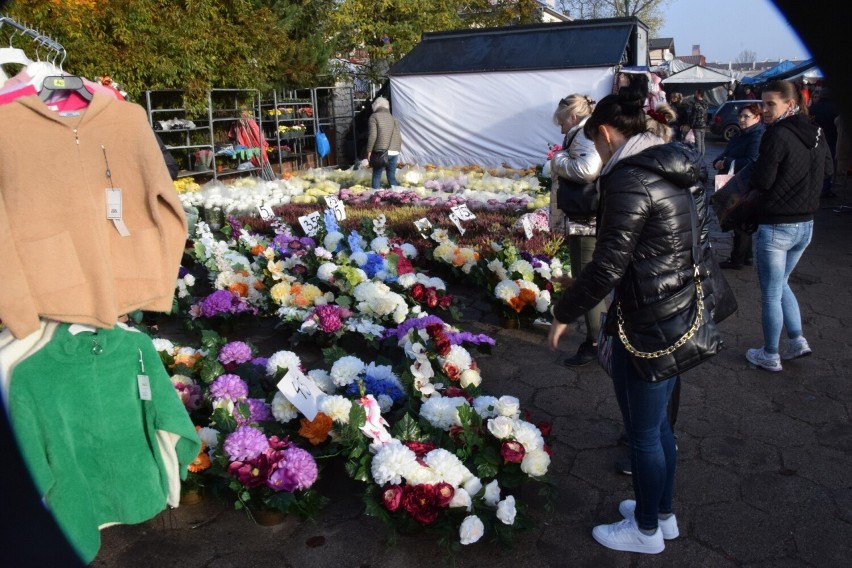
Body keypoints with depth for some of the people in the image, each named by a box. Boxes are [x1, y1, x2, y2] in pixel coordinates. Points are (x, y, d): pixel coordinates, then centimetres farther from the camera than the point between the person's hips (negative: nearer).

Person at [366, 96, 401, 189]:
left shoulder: (374, 117, 1)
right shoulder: (393, 118, 17)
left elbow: (373, 135, -9)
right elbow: (399, 137, 16)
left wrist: (369, 151, -3)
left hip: (381, 152, -5)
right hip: (394, 153, 5)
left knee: (376, 177, 0)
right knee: (392, 177, 11)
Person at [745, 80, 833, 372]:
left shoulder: (777, 134, -18)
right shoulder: (816, 134, 5)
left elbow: (761, 181, -18)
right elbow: (828, 170, 18)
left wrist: (755, 167, 2)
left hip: (775, 228, -7)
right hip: (805, 226, 8)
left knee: (771, 294, 6)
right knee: (781, 285, 25)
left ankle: (770, 356, 18)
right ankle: (797, 340, 25)